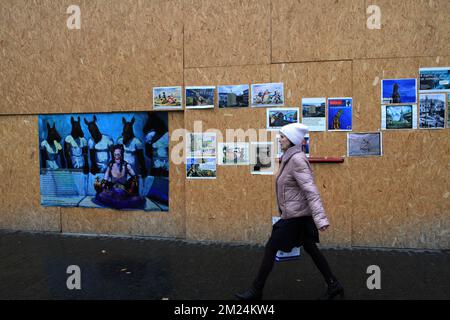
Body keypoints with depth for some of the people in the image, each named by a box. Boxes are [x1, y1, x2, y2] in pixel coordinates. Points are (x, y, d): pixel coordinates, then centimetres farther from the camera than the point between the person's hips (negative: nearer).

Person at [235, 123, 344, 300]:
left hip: (295, 215, -10)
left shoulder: (297, 160, -21)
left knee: (270, 248, 0)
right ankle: (334, 285, 27)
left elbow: (311, 190, -27)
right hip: (301, 213, 10)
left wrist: (321, 218, -31)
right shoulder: (290, 158, 9)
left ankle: (256, 290, 13)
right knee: (310, 248, 17)